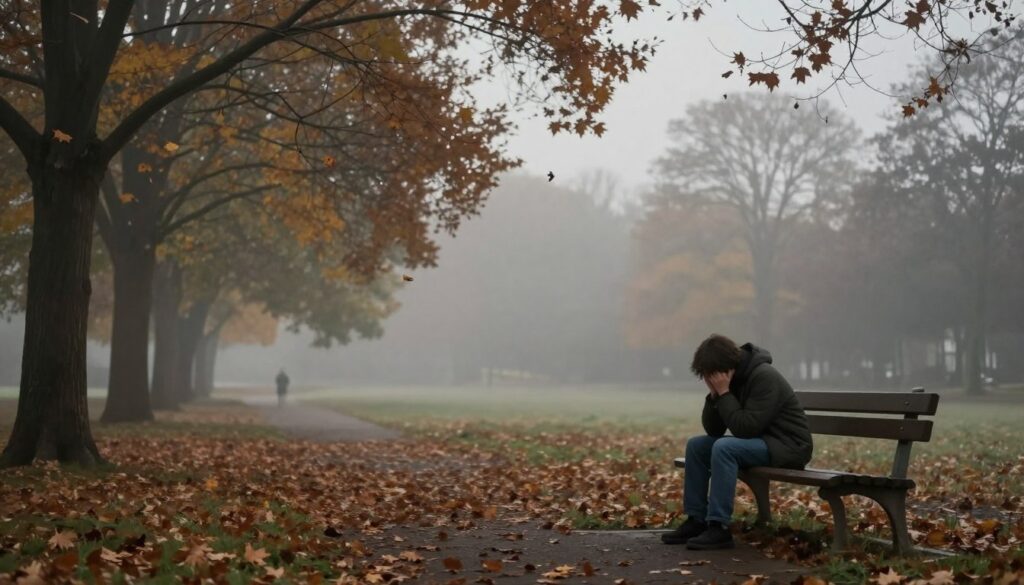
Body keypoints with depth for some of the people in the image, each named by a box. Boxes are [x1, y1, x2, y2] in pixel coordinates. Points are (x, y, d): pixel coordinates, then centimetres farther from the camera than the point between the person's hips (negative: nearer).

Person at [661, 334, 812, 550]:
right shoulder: (731, 380, 3)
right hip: (758, 441, 9)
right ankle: (696, 521, 3)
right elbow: (713, 430, 2)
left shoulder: (764, 377, -22)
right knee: (696, 445, 2)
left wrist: (724, 393, -24)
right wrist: (714, 394, -12)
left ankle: (719, 528, -27)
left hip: (788, 445, -9)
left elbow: (745, 428, -28)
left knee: (724, 448, -30)